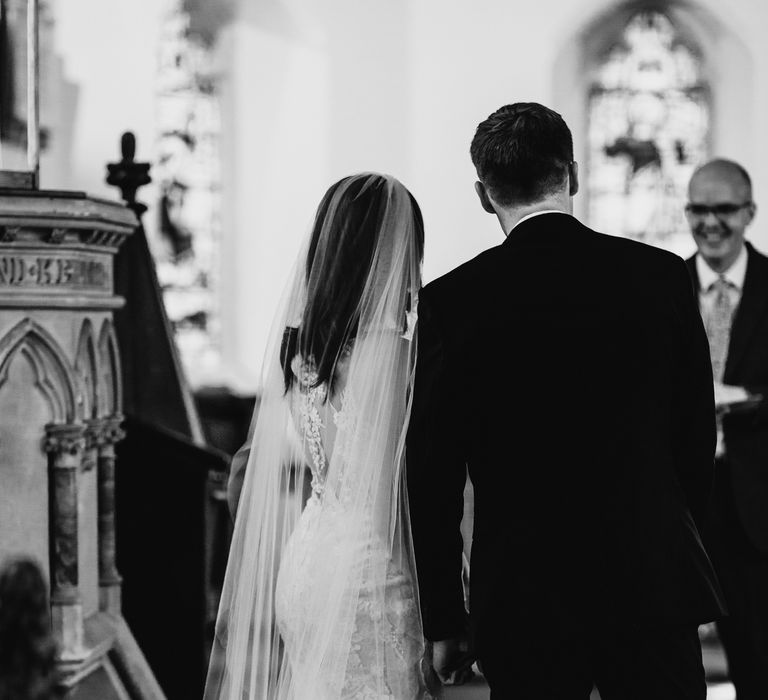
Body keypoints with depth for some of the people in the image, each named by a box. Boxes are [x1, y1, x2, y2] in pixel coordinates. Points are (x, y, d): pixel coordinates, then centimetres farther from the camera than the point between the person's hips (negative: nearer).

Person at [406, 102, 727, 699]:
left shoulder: (452, 302, -6)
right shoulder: (662, 276, -1)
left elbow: (433, 475, -4)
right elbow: (697, 435, 5)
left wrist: (443, 622, 4)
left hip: (522, 604, -1)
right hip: (653, 583, 1)